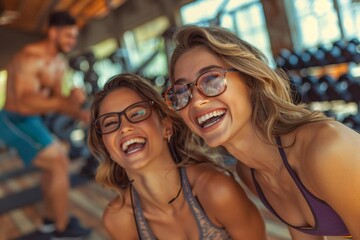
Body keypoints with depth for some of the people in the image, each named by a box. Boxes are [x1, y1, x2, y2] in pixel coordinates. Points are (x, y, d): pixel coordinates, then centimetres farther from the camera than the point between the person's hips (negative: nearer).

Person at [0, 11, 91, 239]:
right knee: (60, 164, -12)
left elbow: (55, 98, 11)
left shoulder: (60, 63, 5)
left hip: (29, 121, 10)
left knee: (57, 160, 19)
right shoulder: (30, 58, -25)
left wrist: (79, 113, -6)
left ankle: (51, 218, 30)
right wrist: (67, 101, -47)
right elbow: (24, 103, -36)